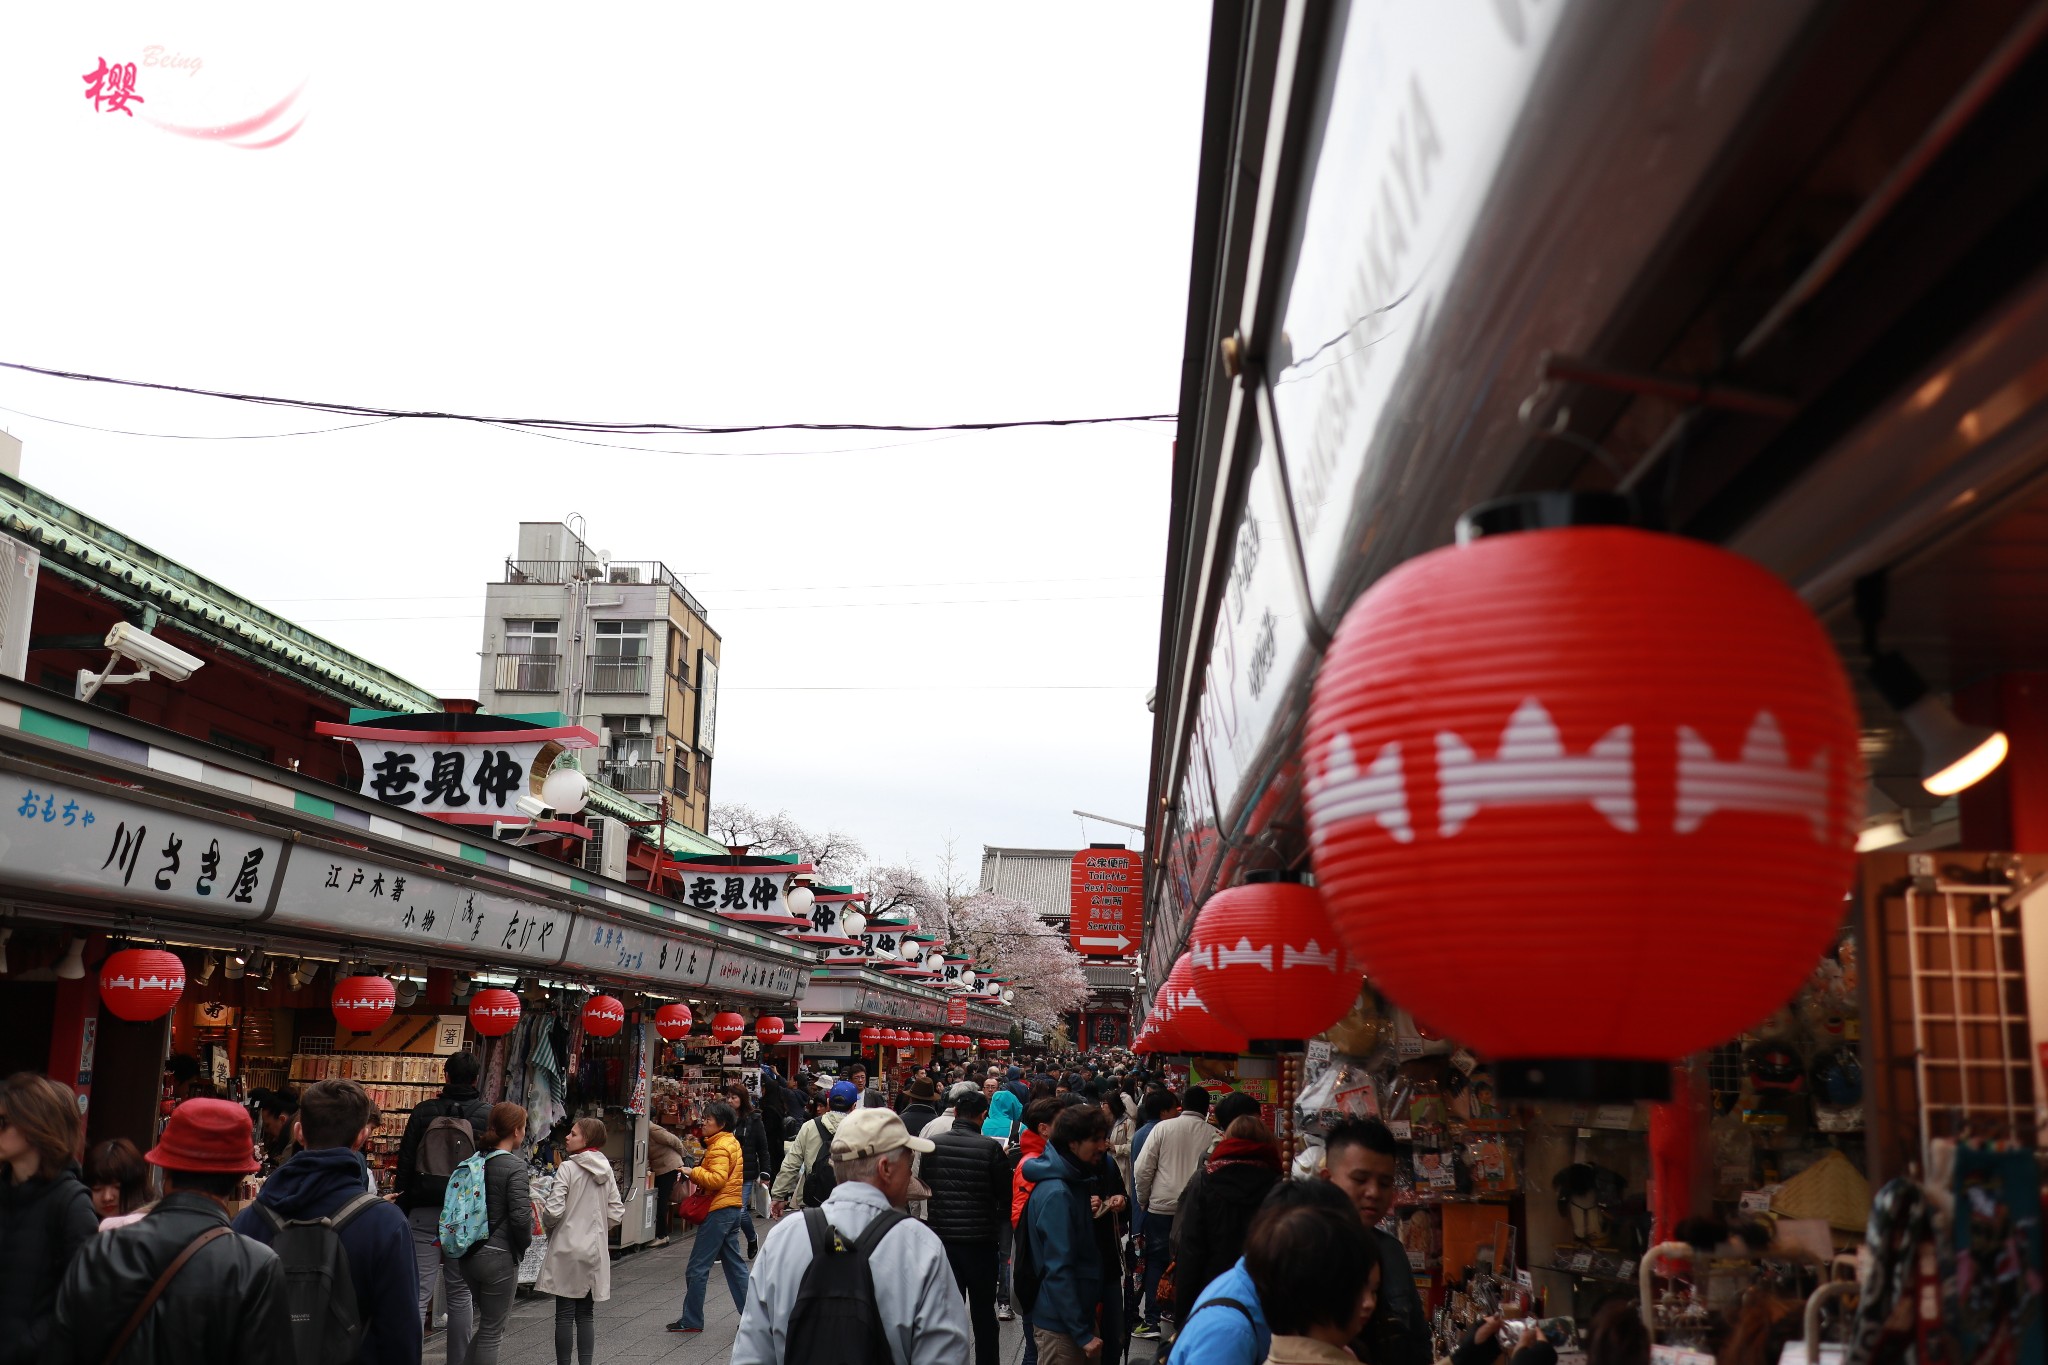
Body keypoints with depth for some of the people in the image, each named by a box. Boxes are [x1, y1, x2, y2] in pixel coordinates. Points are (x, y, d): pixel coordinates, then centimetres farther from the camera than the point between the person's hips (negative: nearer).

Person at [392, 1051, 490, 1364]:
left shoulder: (423, 1112, 0)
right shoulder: (488, 1115, -1)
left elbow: (405, 1165, 1)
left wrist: (403, 1210, 7)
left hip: (425, 1212, 0)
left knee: (418, 1294, -1)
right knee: (460, 1294, 10)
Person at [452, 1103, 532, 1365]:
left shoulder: (476, 1160, 5)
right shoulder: (514, 1165, -16)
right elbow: (521, 1215, -21)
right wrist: (525, 1242, -2)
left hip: (468, 1255, 7)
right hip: (499, 1256, -7)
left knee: (487, 1324, 23)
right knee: (492, 1332, 5)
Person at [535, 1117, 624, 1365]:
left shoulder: (568, 1168, -13)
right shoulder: (606, 1171, 4)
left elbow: (554, 1211, -18)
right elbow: (617, 1211, 4)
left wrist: (546, 1222, 3)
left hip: (568, 1249, -5)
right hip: (594, 1250, 5)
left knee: (565, 1315, 3)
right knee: (586, 1314, 12)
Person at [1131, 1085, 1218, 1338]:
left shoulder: (1164, 1128, -4)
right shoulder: (1213, 1135, -4)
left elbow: (1143, 1170, -5)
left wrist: (1143, 1200, 7)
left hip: (1162, 1206, -1)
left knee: (1156, 1262, 8)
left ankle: (1151, 1321, 5)